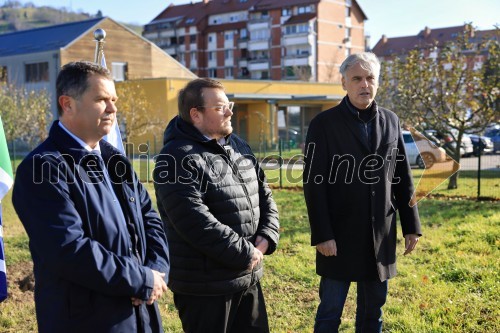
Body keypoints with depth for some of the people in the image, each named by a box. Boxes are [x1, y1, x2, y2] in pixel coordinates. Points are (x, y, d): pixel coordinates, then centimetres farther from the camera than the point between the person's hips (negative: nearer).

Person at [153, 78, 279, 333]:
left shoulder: (237, 146, 10)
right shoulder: (178, 160, -17)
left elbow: (264, 196, 16)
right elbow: (197, 224, -26)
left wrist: (266, 237, -1)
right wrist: (246, 254, -18)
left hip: (248, 277, 8)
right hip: (205, 286, -8)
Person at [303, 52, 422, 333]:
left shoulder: (391, 121, 7)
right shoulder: (324, 124, -6)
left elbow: (403, 179, 10)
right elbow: (314, 184, -9)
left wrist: (411, 225, 7)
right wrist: (322, 235, -14)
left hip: (382, 236, 4)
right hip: (339, 236, -4)